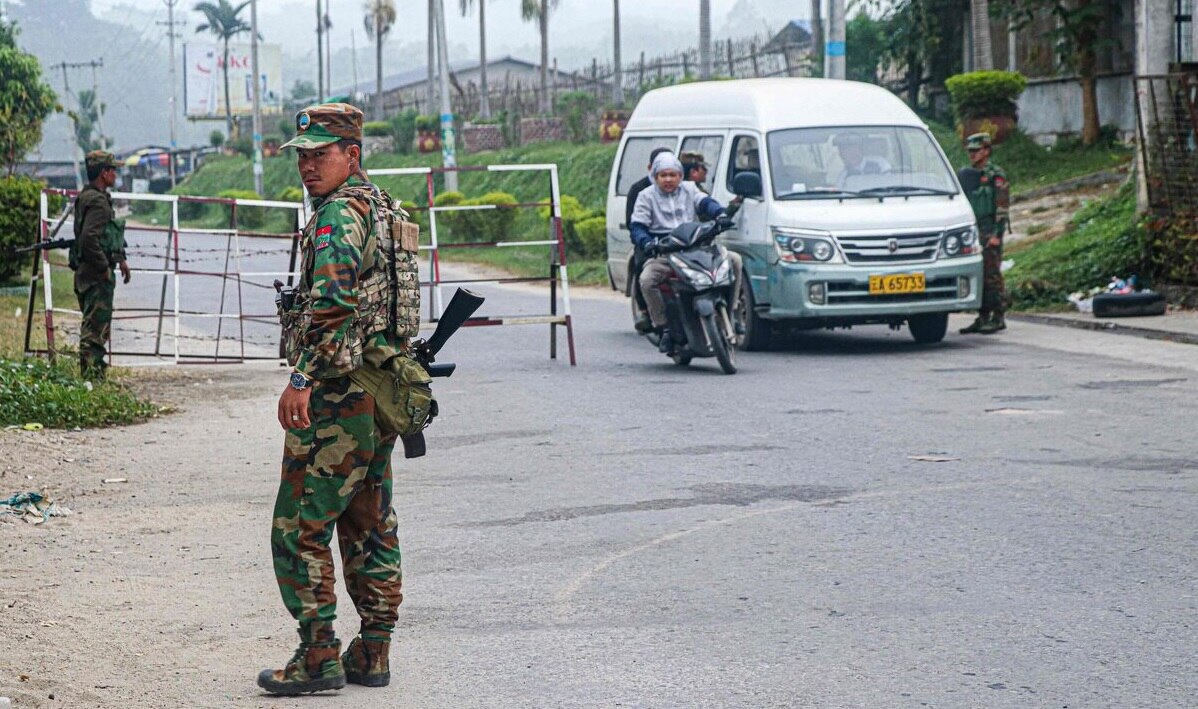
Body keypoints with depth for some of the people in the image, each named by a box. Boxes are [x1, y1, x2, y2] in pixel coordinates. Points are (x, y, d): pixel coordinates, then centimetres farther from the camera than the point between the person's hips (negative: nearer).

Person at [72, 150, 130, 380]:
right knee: (95, 328, -9)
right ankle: (92, 376, -8)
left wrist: (120, 259, 24)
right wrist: (104, 268, -20)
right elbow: (89, 238, -28)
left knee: (96, 327, 16)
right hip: (96, 275, -11)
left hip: (90, 274, 11)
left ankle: (95, 375, 21)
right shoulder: (97, 201, -17)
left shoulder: (88, 197, 17)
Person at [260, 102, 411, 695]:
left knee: (298, 530, -4)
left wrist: (302, 379, -29)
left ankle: (319, 657, -3)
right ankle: (371, 654, 17)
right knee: (370, 528, 13)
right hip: (383, 392, 10)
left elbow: (333, 300, -28)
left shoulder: (339, 213, -14)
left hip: (339, 397, -10)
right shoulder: (382, 206, 17)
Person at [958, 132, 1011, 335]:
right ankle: (983, 318, 12)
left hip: (990, 235, -8)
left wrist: (997, 234, -18)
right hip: (973, 234, 8)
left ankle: (998, 318, -5)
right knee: (977, 277, 7)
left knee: (992, 276, -8)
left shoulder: (996, 176, -6)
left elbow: (1003, 207, -12)